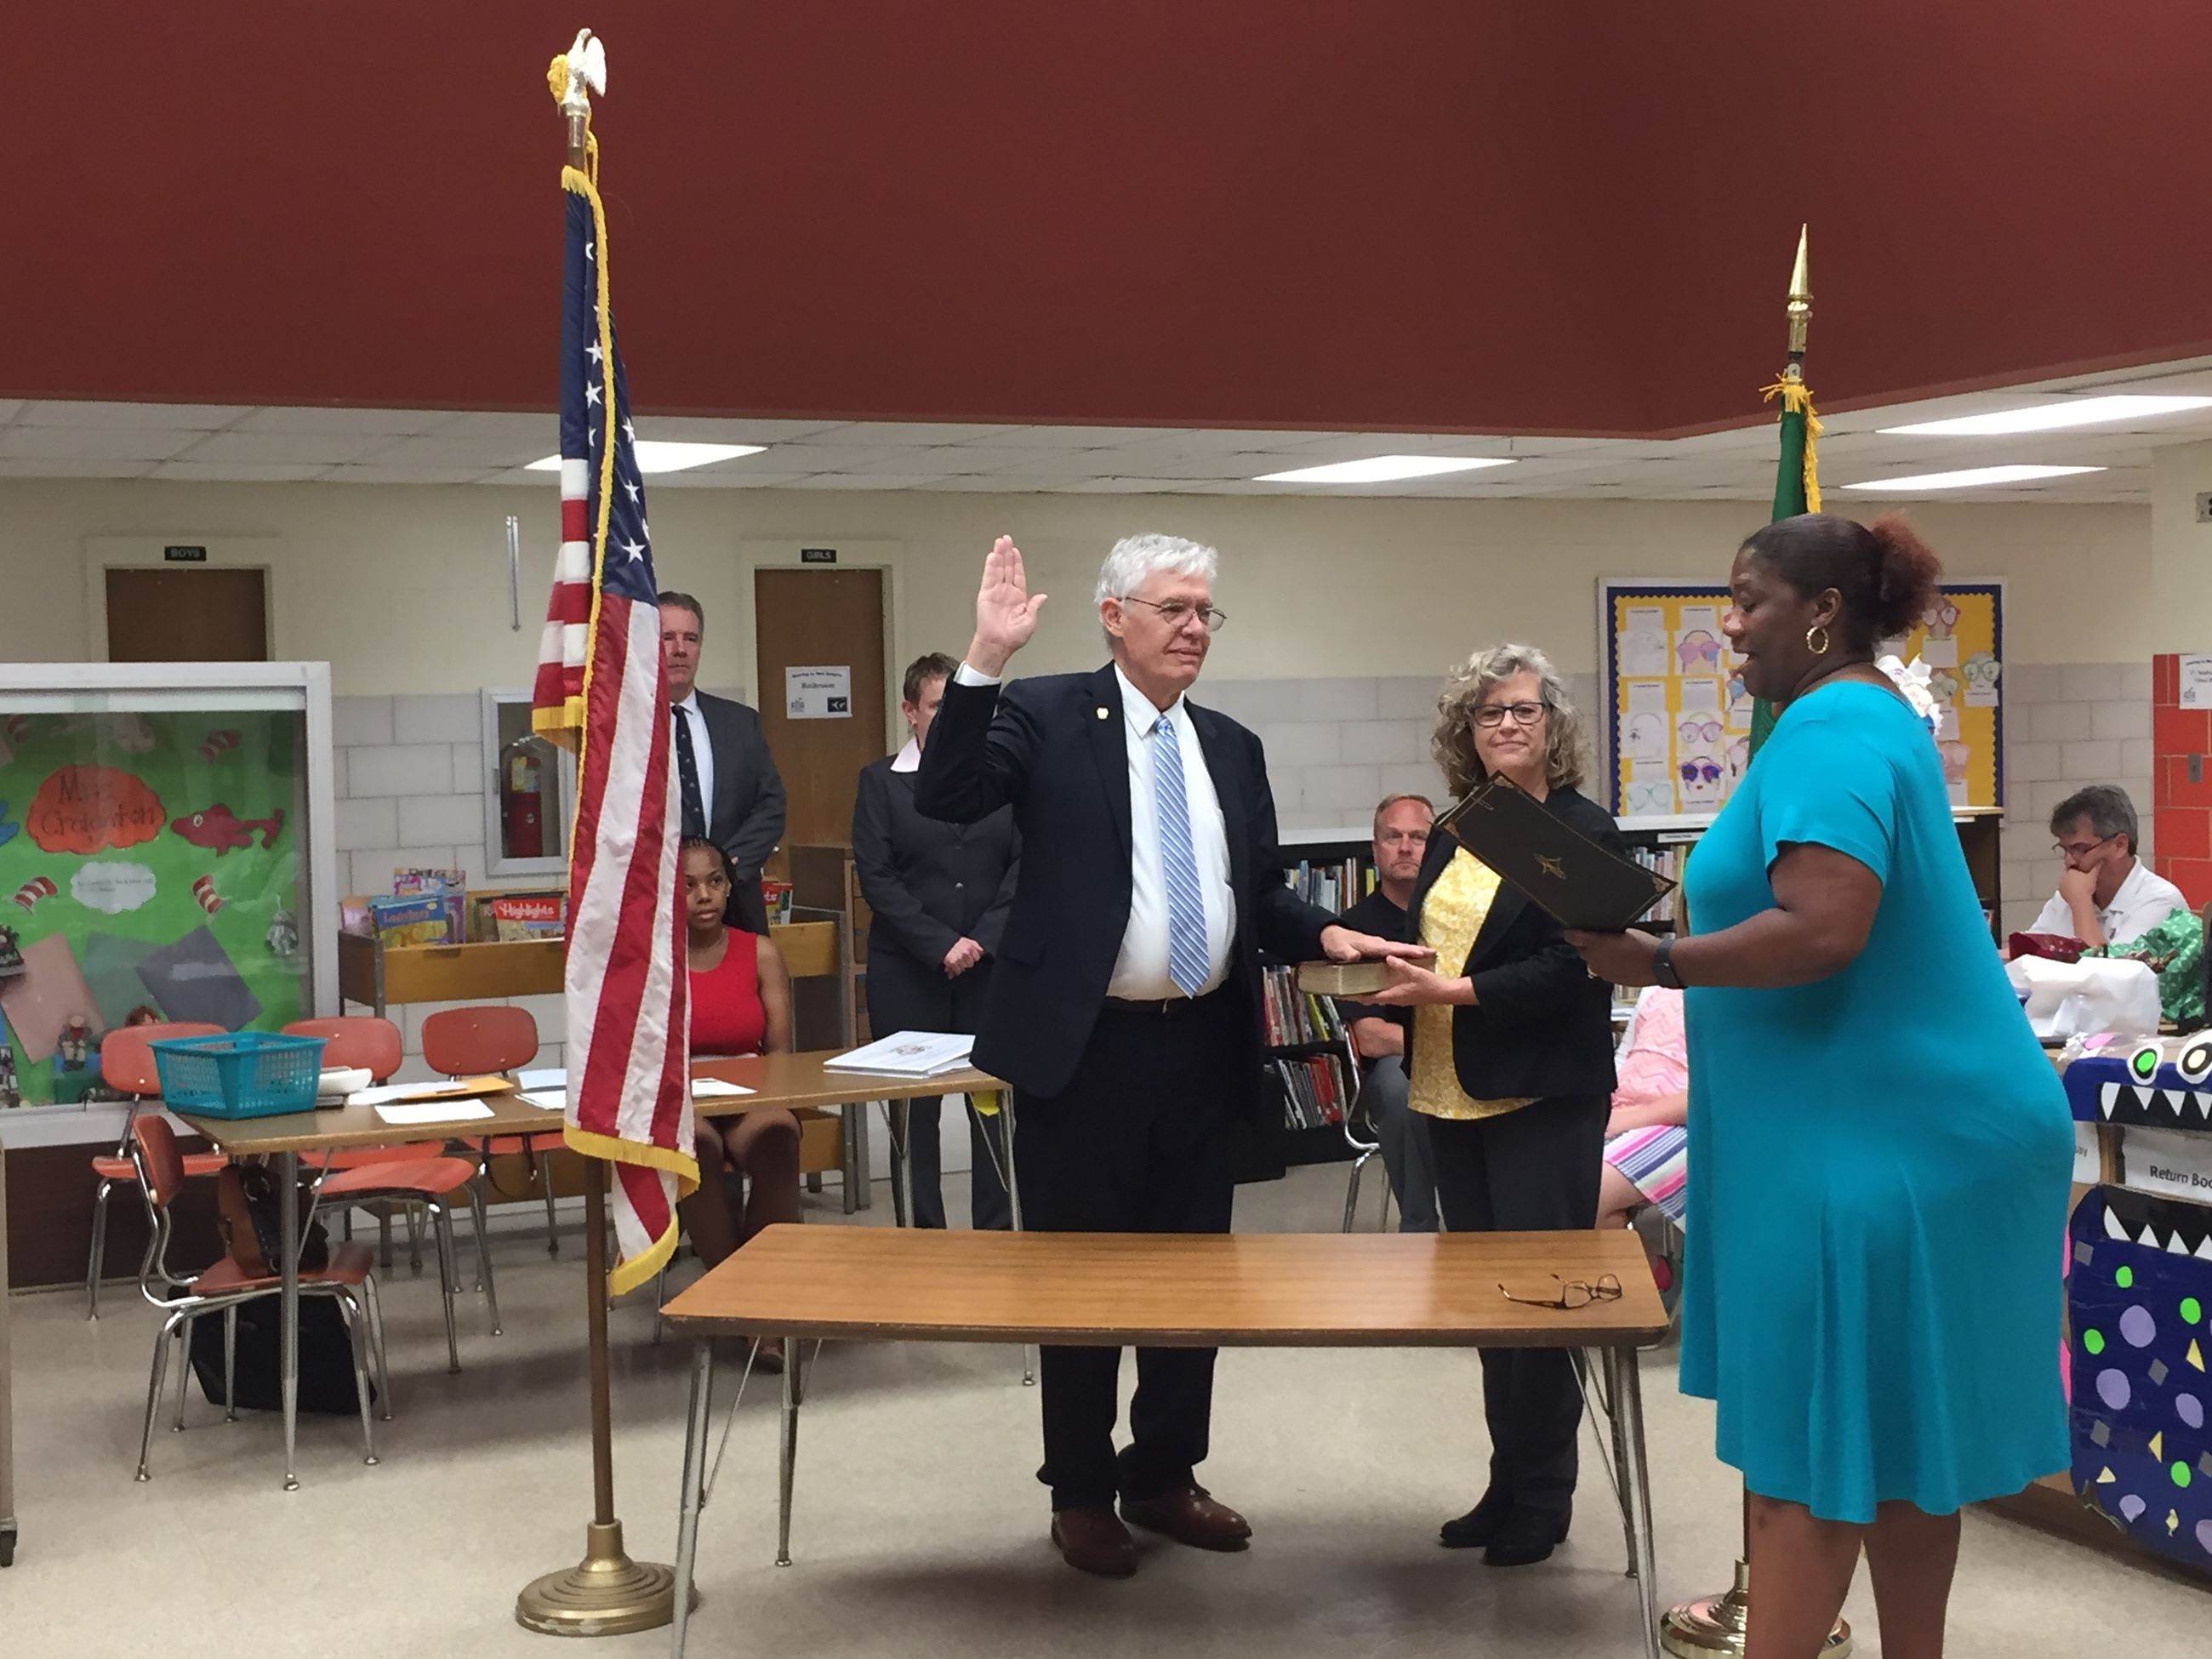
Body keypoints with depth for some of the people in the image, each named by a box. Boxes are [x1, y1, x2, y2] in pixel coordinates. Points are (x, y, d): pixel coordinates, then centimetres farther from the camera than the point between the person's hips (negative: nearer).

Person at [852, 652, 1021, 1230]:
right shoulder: (880, 780, 5)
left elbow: (1025, 865, 4)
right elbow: (875, 876, -2)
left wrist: (982, 939, -8)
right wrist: (940, 945, -10)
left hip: (991, 964, 1)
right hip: (908, 971, -1)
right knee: (916, 1106, 2)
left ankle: (995, 1233, 6)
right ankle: (926, 1236, 10)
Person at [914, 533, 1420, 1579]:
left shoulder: (1232, 747, 12)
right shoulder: (1046, 715, -5)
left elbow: (1259, 894, 15)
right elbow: (944, 797, -20)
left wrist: (1325, 935, -5)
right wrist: (985, 661, -29)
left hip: (1201, 1050, 6)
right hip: (1085, 1048, -5)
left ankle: (1164, 1476, 31)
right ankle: (1081, 1493, 21)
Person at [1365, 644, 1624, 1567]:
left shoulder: (1585, 833, -8)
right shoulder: (1450, 837, 13)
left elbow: (1572, 967, -15)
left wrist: (1457, 990, -19)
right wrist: (1392, 982, -4)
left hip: (1542, 1100, -7)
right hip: (1453, 1098, 7)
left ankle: (1541, 1499, 12)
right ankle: (1508, 1482, 23)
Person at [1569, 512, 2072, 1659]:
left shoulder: (1829, 727, -17)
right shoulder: (1873, 718, 16)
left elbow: (1824, 930, -29)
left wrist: (1656, 962, -20)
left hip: (1871, 1139, -10)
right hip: (1911, 1126, 10)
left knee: (1815, 1437, -3)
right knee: (1894, 1429, 16)